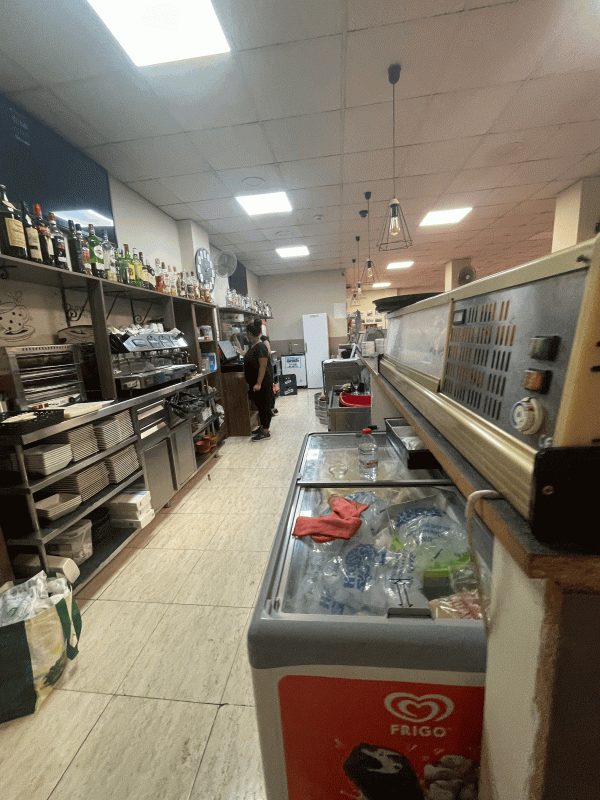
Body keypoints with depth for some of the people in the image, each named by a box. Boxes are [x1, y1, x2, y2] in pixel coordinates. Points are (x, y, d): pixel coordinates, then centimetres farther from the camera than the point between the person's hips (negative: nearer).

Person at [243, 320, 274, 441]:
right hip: (254, 382, 10)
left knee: (264, 405, -1)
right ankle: (262, 426, 31)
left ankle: (266, 432, 7)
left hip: (263, 382, -10)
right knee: (259, 404, 17)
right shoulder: (252, 345, 10)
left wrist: (259, 383, -25)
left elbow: (263, 366, -23)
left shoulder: (260, 347, -19)